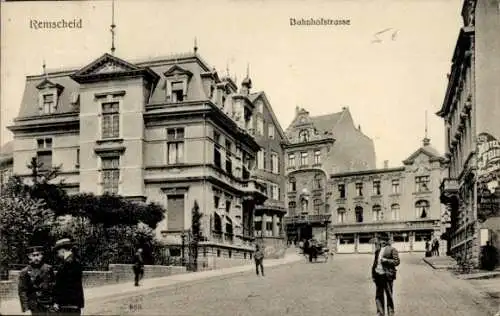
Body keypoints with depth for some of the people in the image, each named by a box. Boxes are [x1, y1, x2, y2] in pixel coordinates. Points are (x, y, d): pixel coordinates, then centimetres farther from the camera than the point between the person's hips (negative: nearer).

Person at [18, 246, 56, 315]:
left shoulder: (48, 269, 5)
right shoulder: (25, 272, -2)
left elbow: (54, 285, 11)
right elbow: (22, 291, -3)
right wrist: (26, 308, -8)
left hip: (50, 305, 2)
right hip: (35, 307, -2)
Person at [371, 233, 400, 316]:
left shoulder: (392, 249, -2)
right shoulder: (378, 251, 17)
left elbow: (397, 261, -7)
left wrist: (386, 260, -16)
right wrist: (373, 274, 14)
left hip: (387, 275, -6)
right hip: (378, 275, 6)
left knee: (389, 296, -1)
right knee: (379, 296, 9)